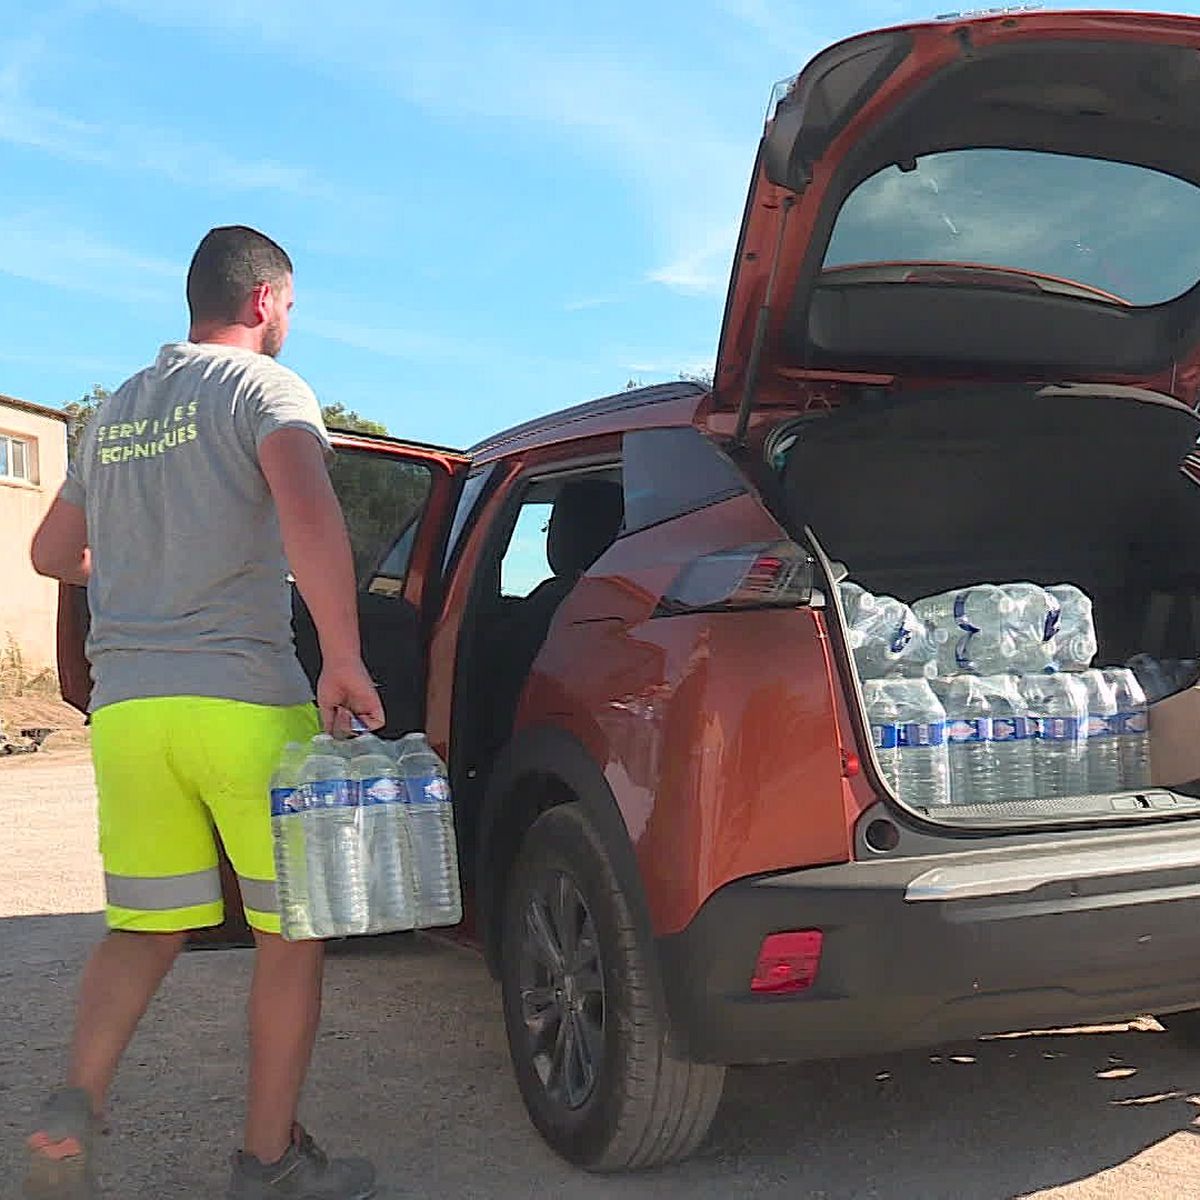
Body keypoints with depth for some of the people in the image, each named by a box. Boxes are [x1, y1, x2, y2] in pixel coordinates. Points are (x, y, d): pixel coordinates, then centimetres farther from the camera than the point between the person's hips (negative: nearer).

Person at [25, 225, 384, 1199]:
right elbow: (308, 508, -22)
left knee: (144, 928, 17)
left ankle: (73, 1108, -1)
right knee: (289, 929, 7)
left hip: (123, 704, 6)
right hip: (241, 699, -6)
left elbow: (53, 553, 27)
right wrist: (344, 660, -21)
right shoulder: (263, 386, -2)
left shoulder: (117, 409, 18)